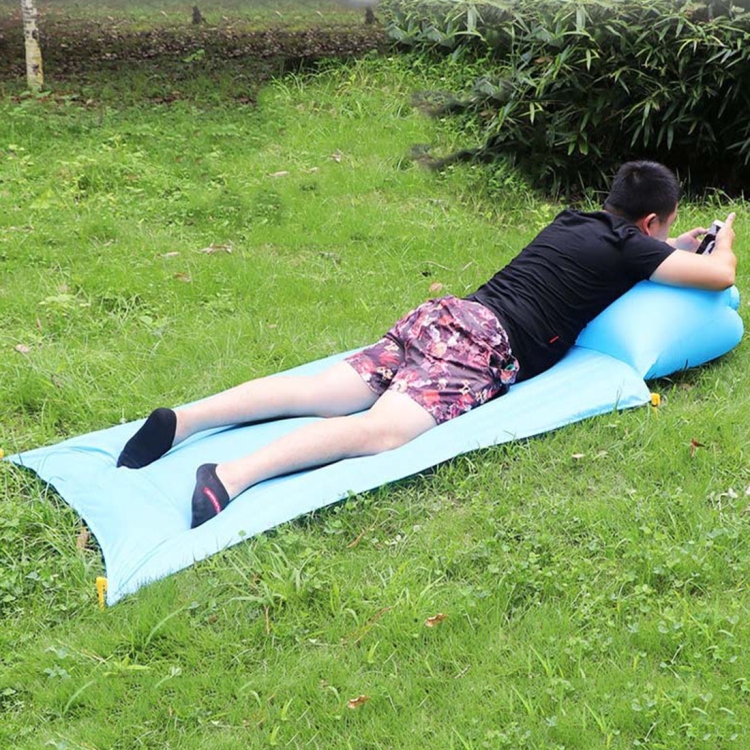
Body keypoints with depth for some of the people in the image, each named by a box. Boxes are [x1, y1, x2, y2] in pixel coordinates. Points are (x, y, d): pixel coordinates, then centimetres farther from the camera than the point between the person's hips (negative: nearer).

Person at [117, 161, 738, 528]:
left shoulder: (573, 220, 29)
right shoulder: (630, 247, 8)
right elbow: (720, 276, 9)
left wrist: (674, 246, 53)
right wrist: (723, 243, 31)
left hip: (444, 315, 8)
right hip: (484, 344, -8)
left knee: (321, 393, -5)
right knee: (382, 428, -27)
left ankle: (182, 420, -19)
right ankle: (234, 476, -48)